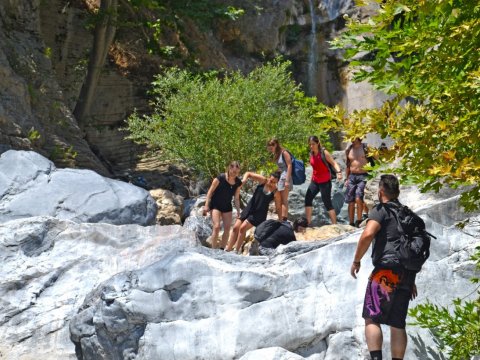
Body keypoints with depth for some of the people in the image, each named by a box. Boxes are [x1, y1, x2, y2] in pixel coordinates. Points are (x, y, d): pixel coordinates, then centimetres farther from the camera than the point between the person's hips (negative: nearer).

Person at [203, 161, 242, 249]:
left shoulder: (238, 183, -5)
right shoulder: (220, 178, -19)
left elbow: (236, 198, 6)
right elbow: (210, 192, -13)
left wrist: (238, 211, 3)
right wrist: (206, 205, -16)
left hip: (227, 206, 5)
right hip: (216, 205, -5)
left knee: (227, 228, 2)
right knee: (217, 226, -18)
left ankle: (222, 249, 13)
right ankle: (214, 250, -12)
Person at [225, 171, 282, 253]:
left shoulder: (276, 193, -9)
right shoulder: (263, 180, -3)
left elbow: (278, 208, -1)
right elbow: (248, 173, 2)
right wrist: (244, 179, -19)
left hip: (259, 213, -4)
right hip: (249, 209, 4)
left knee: (242, 228, -17)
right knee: (236, 227, 0)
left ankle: (237, 251, -7)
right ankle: (228, 249, 8)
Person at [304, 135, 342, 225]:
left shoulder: (324, 153, -12)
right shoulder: (311, 154, 6)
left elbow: (334, 163, -19)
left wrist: (338, 172, -37)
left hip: (325, 181, -7)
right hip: (315, 181, 7)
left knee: (327, 202, -8)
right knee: (308, 199, 3)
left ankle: (334, 224, -3)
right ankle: (308, 223, 10)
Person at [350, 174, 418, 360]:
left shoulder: (380, 210, -1)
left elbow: (368, 234, -20)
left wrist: (356, 261, -8)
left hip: (386, 270, -7)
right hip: (407, 273, 7)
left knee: (372, 318, -6)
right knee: (397, 323, 9)